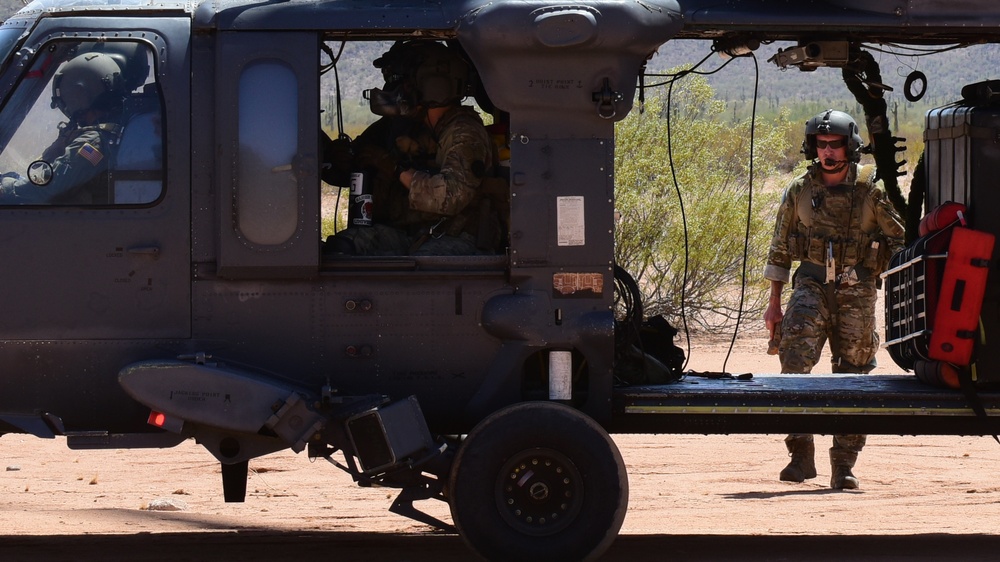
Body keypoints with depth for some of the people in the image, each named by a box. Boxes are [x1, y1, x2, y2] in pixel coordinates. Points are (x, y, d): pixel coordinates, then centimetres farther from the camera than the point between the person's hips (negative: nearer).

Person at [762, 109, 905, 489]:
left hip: (857, 291, 0)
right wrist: (774, 302, 12)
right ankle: (801, 453, -17)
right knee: (795, 356, -21)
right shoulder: (799, 192, 5)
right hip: (812, 285, 0)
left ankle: (844, 466, 14)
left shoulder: (872, 190, -1)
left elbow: (901, 241, 5)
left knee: (852, 376, 4)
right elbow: (779, 250, 13)